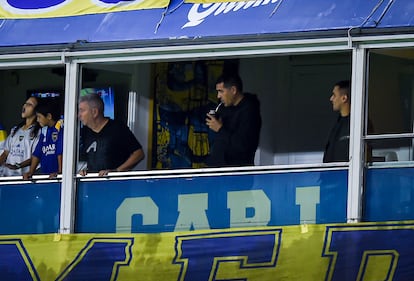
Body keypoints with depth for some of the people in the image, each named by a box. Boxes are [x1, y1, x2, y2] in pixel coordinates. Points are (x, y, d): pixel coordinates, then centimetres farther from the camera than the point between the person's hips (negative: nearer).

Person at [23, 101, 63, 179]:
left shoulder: (60, 128, -7)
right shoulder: (44, 130, 16)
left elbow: (61, 153, -13)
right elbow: (37, 154, 17)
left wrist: (60, 171, -17)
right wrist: (31, 172, 10)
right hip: (44, 174, 6)